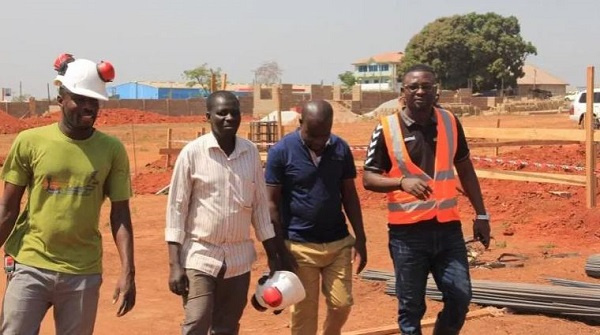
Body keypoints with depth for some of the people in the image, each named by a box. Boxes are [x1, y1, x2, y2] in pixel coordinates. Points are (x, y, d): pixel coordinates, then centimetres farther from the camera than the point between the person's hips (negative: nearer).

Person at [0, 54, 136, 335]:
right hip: (30, 267, -1)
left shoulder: (112, 149, -1)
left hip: (83, 273, 1)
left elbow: (120, 214, 0)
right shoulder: (29, 141, -4)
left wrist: (128, 272, -8)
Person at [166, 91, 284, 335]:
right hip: (199, 256, -4)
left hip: (238, 258, 4)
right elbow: (176, 208, -7)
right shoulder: (193, 152, -8)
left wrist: (273, 256, 9)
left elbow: (260, 205, 10)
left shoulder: (251, 152, 3)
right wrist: (175, 264, -11)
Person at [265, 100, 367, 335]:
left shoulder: (341, 149, 1)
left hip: (339, 243, 3)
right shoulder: (281, 151, -9)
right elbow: (273, 203, -6)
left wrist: (360, 239, 5)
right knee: (303, 312, 4)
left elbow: (350, 195, 9)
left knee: (342, 304, 5)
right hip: (299, 246, -3)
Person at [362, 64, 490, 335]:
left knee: (460, 296, 1)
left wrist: (481, 215, 11)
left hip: (448, 227, 3)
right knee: (411, 306, 6)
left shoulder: (450, 122, 4)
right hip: (407, 231, -3)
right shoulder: (387, 128, -6)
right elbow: (369, 179, -5)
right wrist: (402, 181, -23)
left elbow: (465, 170, 14)